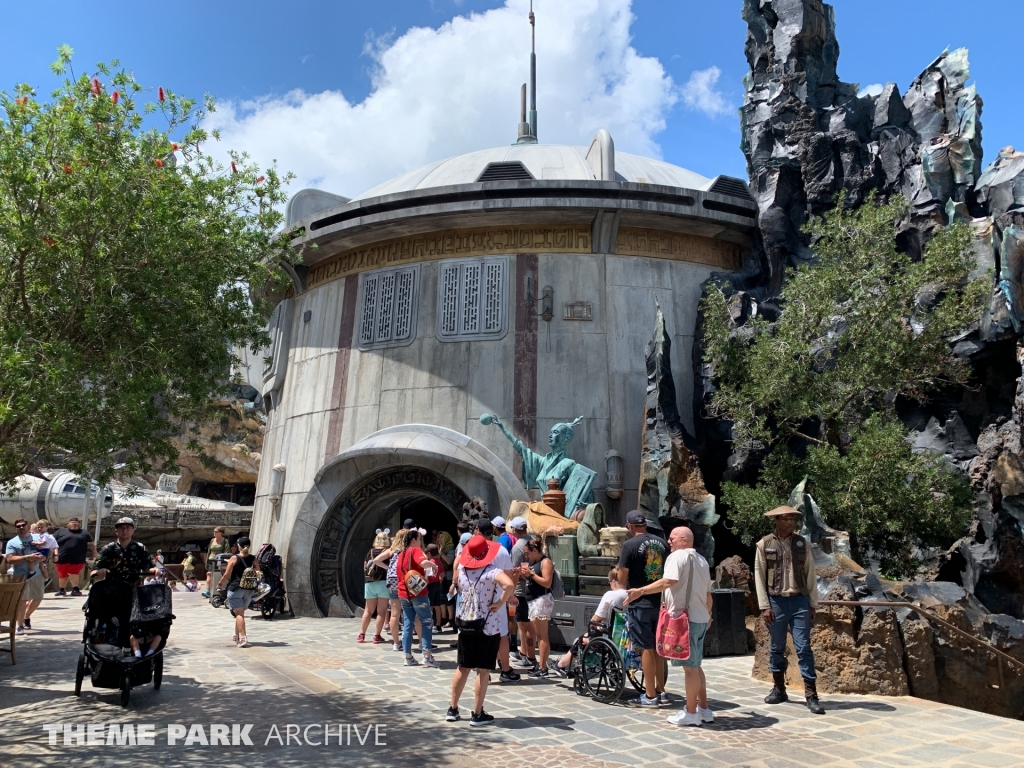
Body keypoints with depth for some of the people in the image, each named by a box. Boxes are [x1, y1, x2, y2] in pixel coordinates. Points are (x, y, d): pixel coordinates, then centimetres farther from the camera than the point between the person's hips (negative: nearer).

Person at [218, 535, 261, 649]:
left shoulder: (234, 559, -8)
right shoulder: (254, 559, 1)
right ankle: (237, 635, 35)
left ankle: (243, 638, -19)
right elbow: (258, 574, 2)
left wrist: (220, 584, 10)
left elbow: (226, 575, -7)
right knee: (240, 612, 21)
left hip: (235, 589, -4)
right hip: (249, 590, 4)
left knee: (238, 613, -7)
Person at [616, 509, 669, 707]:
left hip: (640, 604, -6)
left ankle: (650, 696, 7)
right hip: (661, 602, 6)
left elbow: (622, 578, -12)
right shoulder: (662, 543, 5)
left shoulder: (630, 545, -12)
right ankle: (661, 692, 24)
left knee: (646, 649, 1)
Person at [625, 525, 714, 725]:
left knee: (690, 666, -1)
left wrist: (640, 591, -32)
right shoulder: (702, 560, 16)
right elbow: (708, 593, 21)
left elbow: (668, 582, -28)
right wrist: (708, 615, 34)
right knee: (695, 665, 18)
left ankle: (691, 713, 8)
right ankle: (704, 709, 23)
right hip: (701, 619, 9)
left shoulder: (678, 557, -12)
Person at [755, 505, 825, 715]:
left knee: (804, 648, -2)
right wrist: (764, 606, -5)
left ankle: (811, 694, 2)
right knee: (777, 648, 10)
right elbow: (759, 576, -1)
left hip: (799, 601, 0)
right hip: (776, 601, 0)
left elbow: (810, 575, 7)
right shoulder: (764, 545, -1)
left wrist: (813, 604, 4)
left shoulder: (803, 544, 5)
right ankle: (779, 689, 23)